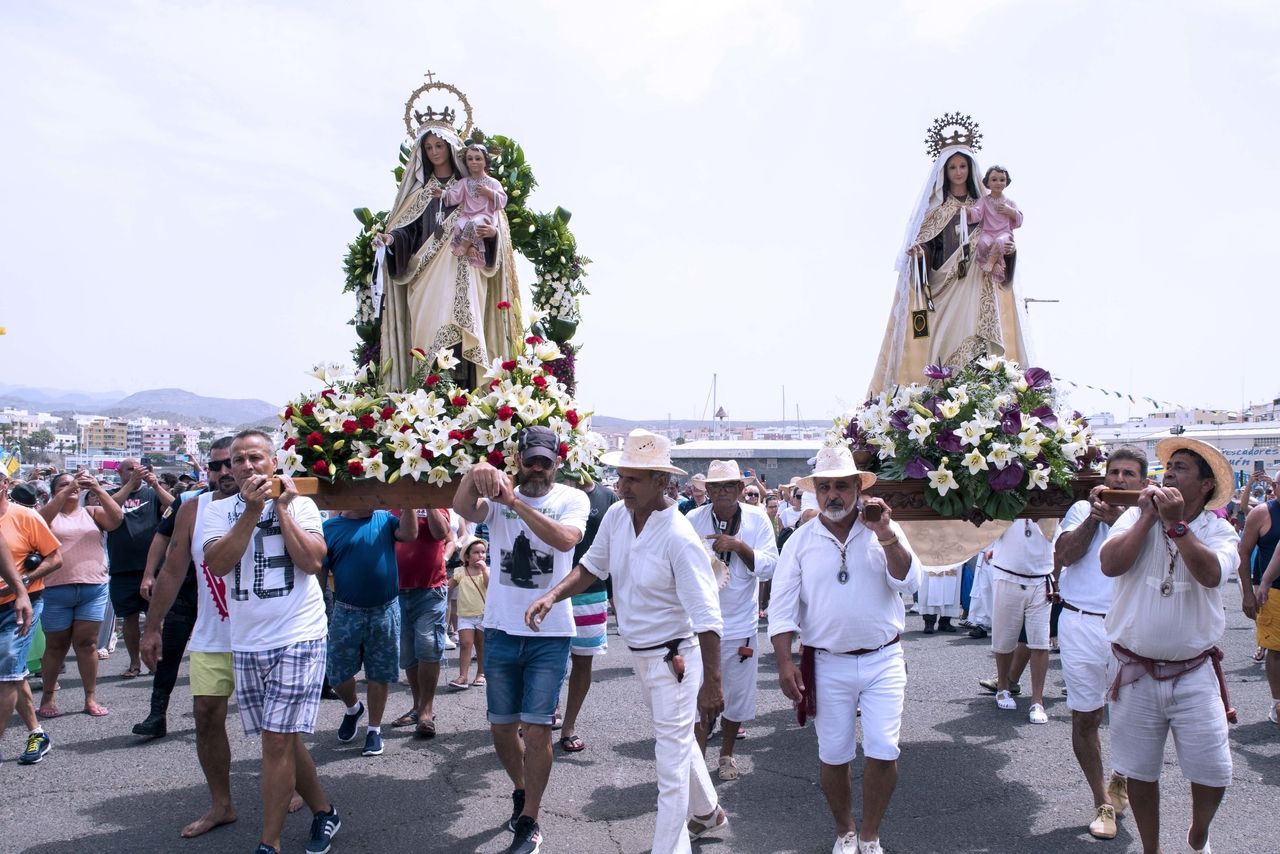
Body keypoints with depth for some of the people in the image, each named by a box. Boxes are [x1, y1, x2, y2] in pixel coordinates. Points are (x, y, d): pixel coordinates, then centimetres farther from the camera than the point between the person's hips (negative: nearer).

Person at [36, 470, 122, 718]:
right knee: (56, 646, 10)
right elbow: (41, 518, -17)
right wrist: (67, 490, -23)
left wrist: (98, 489, -18)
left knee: (87, 643, 4)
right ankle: (47, 696, 25)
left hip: (94, 589, 1)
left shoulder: (91, 512, 10)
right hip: (56, 591, -1)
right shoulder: (49, 513, 6)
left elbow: (117, 518, -8)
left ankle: (91, 698, 10)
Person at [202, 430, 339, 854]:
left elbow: (312, 561, -13)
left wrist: (282, 507, -11)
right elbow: (217, 564, -11)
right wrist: (252, 510, -17)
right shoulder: (219, 510, 5)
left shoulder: (300, 504, 0)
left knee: (278, 741, -6)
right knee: (282, 739, 13)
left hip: (298, 638, -3)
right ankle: (324, 811, 32)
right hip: (246, 643, 4)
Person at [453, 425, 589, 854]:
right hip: (502, 630, 3)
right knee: (502, 726, 15)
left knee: (537, 729, 0)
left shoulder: (572, 499, -4)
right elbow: (462, 509, -20)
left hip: (550, 634, -3)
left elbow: (565, 539, -25)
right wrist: (475, 473, -40)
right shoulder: (497, 495, 1)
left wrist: (515, 502, -31)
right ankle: (522, 790, 41)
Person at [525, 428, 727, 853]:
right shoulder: (616, 515, -6)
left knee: (671, 762, 1)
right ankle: (707, 812, 50)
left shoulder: (679, 538, -27)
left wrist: (711, 686, -26)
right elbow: (592, 566, 9)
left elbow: (708, 619, -26)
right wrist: (553, 595, -7)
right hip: (639, 654, 8)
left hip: (674, 658, -8)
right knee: (678, 740, 27)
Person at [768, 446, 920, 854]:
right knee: (833, 756, 9)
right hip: (827, 665, 1)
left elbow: (909, 582, -13)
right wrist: (785, 663, -10)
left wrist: (885, 534, -23)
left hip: (883, 660, 0)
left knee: (883, 751, -4)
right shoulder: (801, 541, -2)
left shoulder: (885, 531, -1)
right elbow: (782, 607, -3)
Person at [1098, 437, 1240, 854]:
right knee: (1140, 771, 10)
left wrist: (1176, 523, -22)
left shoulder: (1219, 531, -1)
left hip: (1194, 673, 0)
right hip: (1135, 671, 0)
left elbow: (1210, 574, -21)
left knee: (1213, 771, 3)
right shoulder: (1136, 516, 0)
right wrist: (1148, 516, -13)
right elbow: (1110, 564, -16)